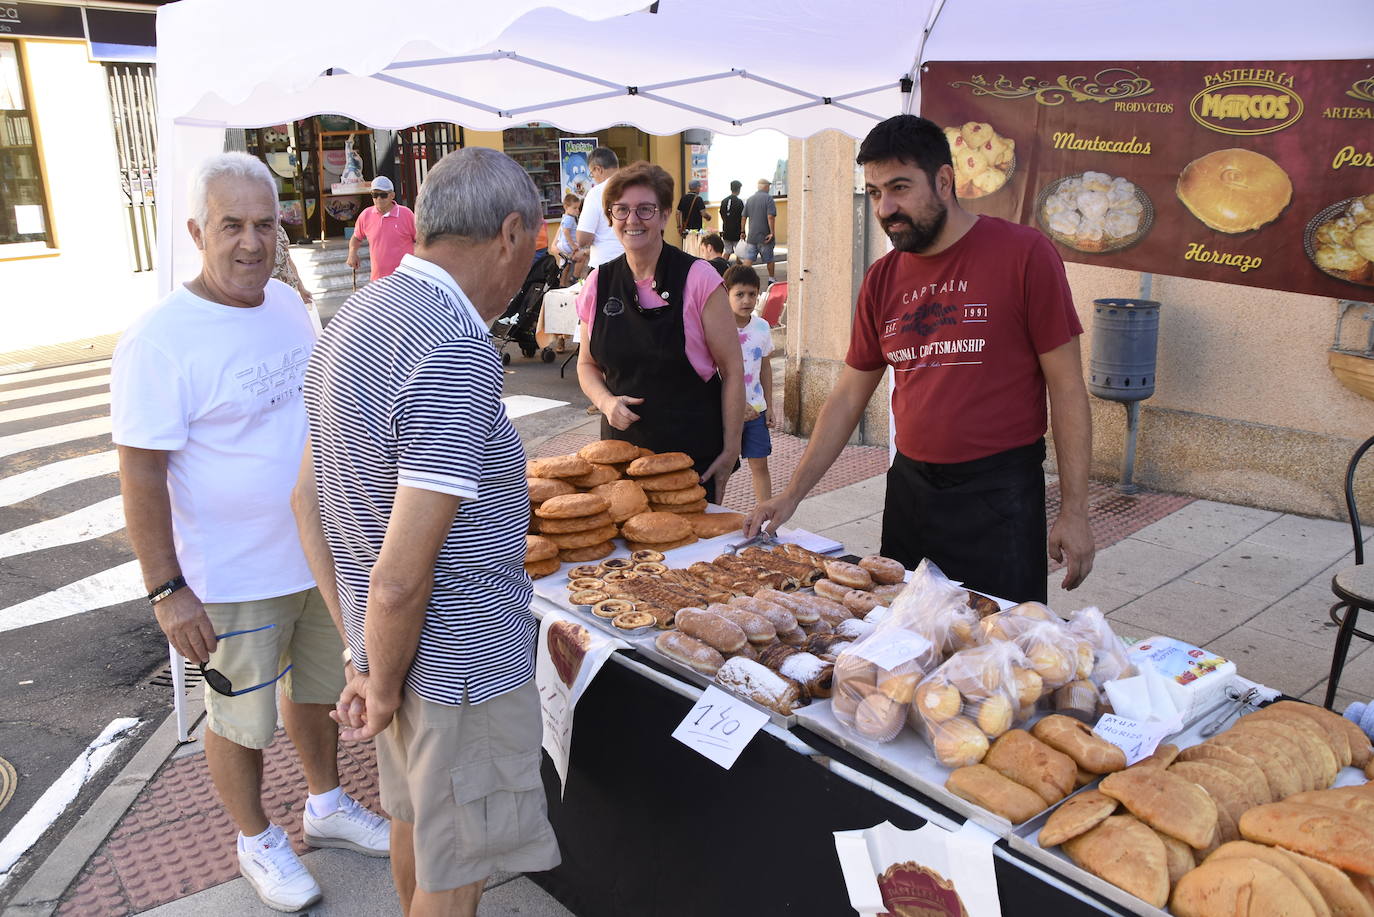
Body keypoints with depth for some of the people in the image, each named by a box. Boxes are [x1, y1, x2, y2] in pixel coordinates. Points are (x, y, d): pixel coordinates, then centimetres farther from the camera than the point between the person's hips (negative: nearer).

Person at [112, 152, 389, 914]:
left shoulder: (287, 303, 1)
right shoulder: (161, 339, -20)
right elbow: (140, 474, -19)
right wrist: (167, 591, -19)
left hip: (323, 554, 7)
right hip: (234, 580, -6)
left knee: (317, 687, 23)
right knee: (241, 718, 13)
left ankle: (326, 806, 45)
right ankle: (257, 842, 37)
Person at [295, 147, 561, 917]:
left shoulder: (359, 315, 3)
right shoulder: (456, 353, -27)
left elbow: (310, 497, 9)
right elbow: (400, 579, -28)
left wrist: (359, 646, 10)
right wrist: (381, 687, -10)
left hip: (389, 639, 9)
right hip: (459, 659, -9)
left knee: (417, 821, 29)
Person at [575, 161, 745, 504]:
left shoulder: (697, 278, -8)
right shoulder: (598, 283, 3)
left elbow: (732, 369, -6)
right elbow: (587, 364, 14)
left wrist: (730, 450, -10)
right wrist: (606, 401, -7)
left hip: (694, 452, -3)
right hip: (621, 447, 3)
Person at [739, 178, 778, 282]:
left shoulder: (750, 199, 9)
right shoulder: (768, 198, -8)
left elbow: (744, 217, 11)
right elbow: (770, 216, -17)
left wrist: (743, 232, 18)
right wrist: (772, 232, -15)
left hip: (751, 236, 4)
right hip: (765, 236, -4)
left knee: (748, 259, 0)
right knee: (769, 259, 11)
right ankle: (771, 280, 21)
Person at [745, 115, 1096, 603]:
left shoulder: (1023, 254, -7)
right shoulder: (881, 279, 7)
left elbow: (1067, 387, -6)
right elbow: (848, 396, 11)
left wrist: (1074, 511, -9)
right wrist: (791, 494, 5)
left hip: (1000, 493, -4)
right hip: (909, 488, 4)